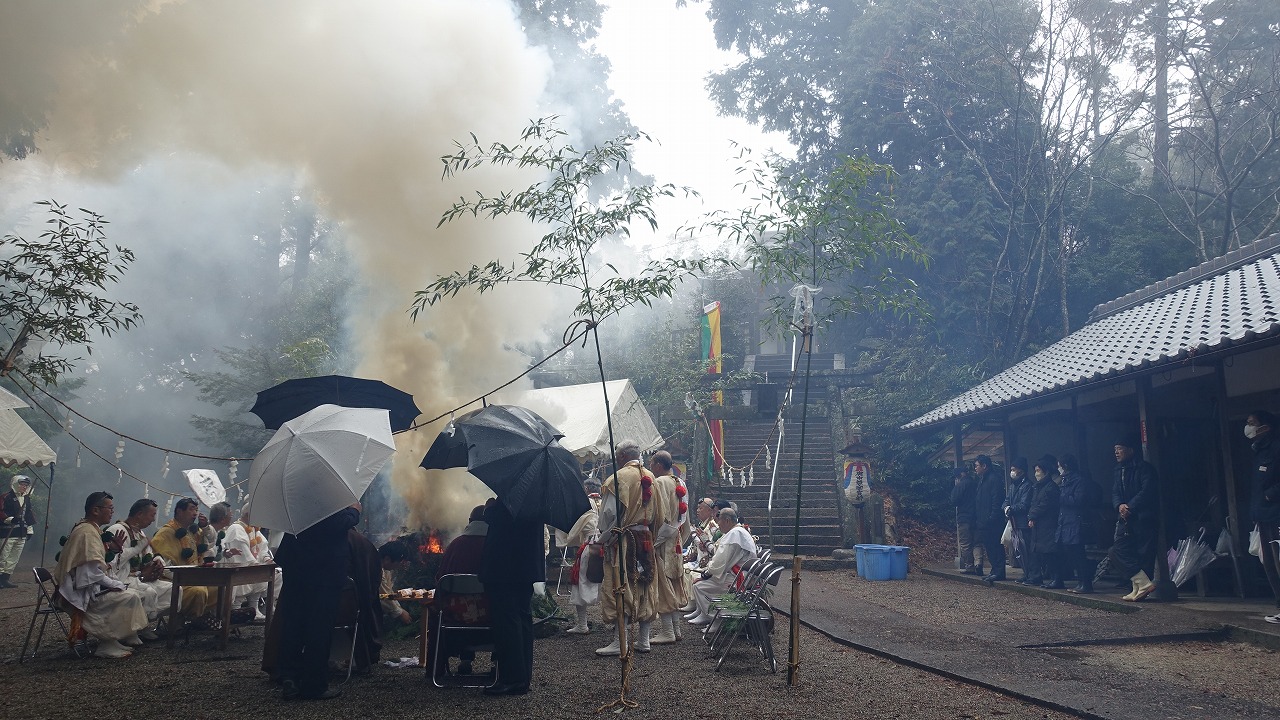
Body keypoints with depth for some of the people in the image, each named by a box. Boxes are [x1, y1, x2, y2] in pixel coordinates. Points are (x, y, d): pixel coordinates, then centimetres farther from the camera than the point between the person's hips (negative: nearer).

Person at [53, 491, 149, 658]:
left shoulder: (91, 529, 15)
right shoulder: (87, 532, -18)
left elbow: (101, 563, 18)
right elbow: (93, 572, -24)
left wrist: (114, 550, 4)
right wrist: (115, 584, -15)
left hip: (91, 587, 10)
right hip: (82, 592, -10)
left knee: (132, 594, 6)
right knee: (131, 597, -16)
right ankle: (109, 645, -9)